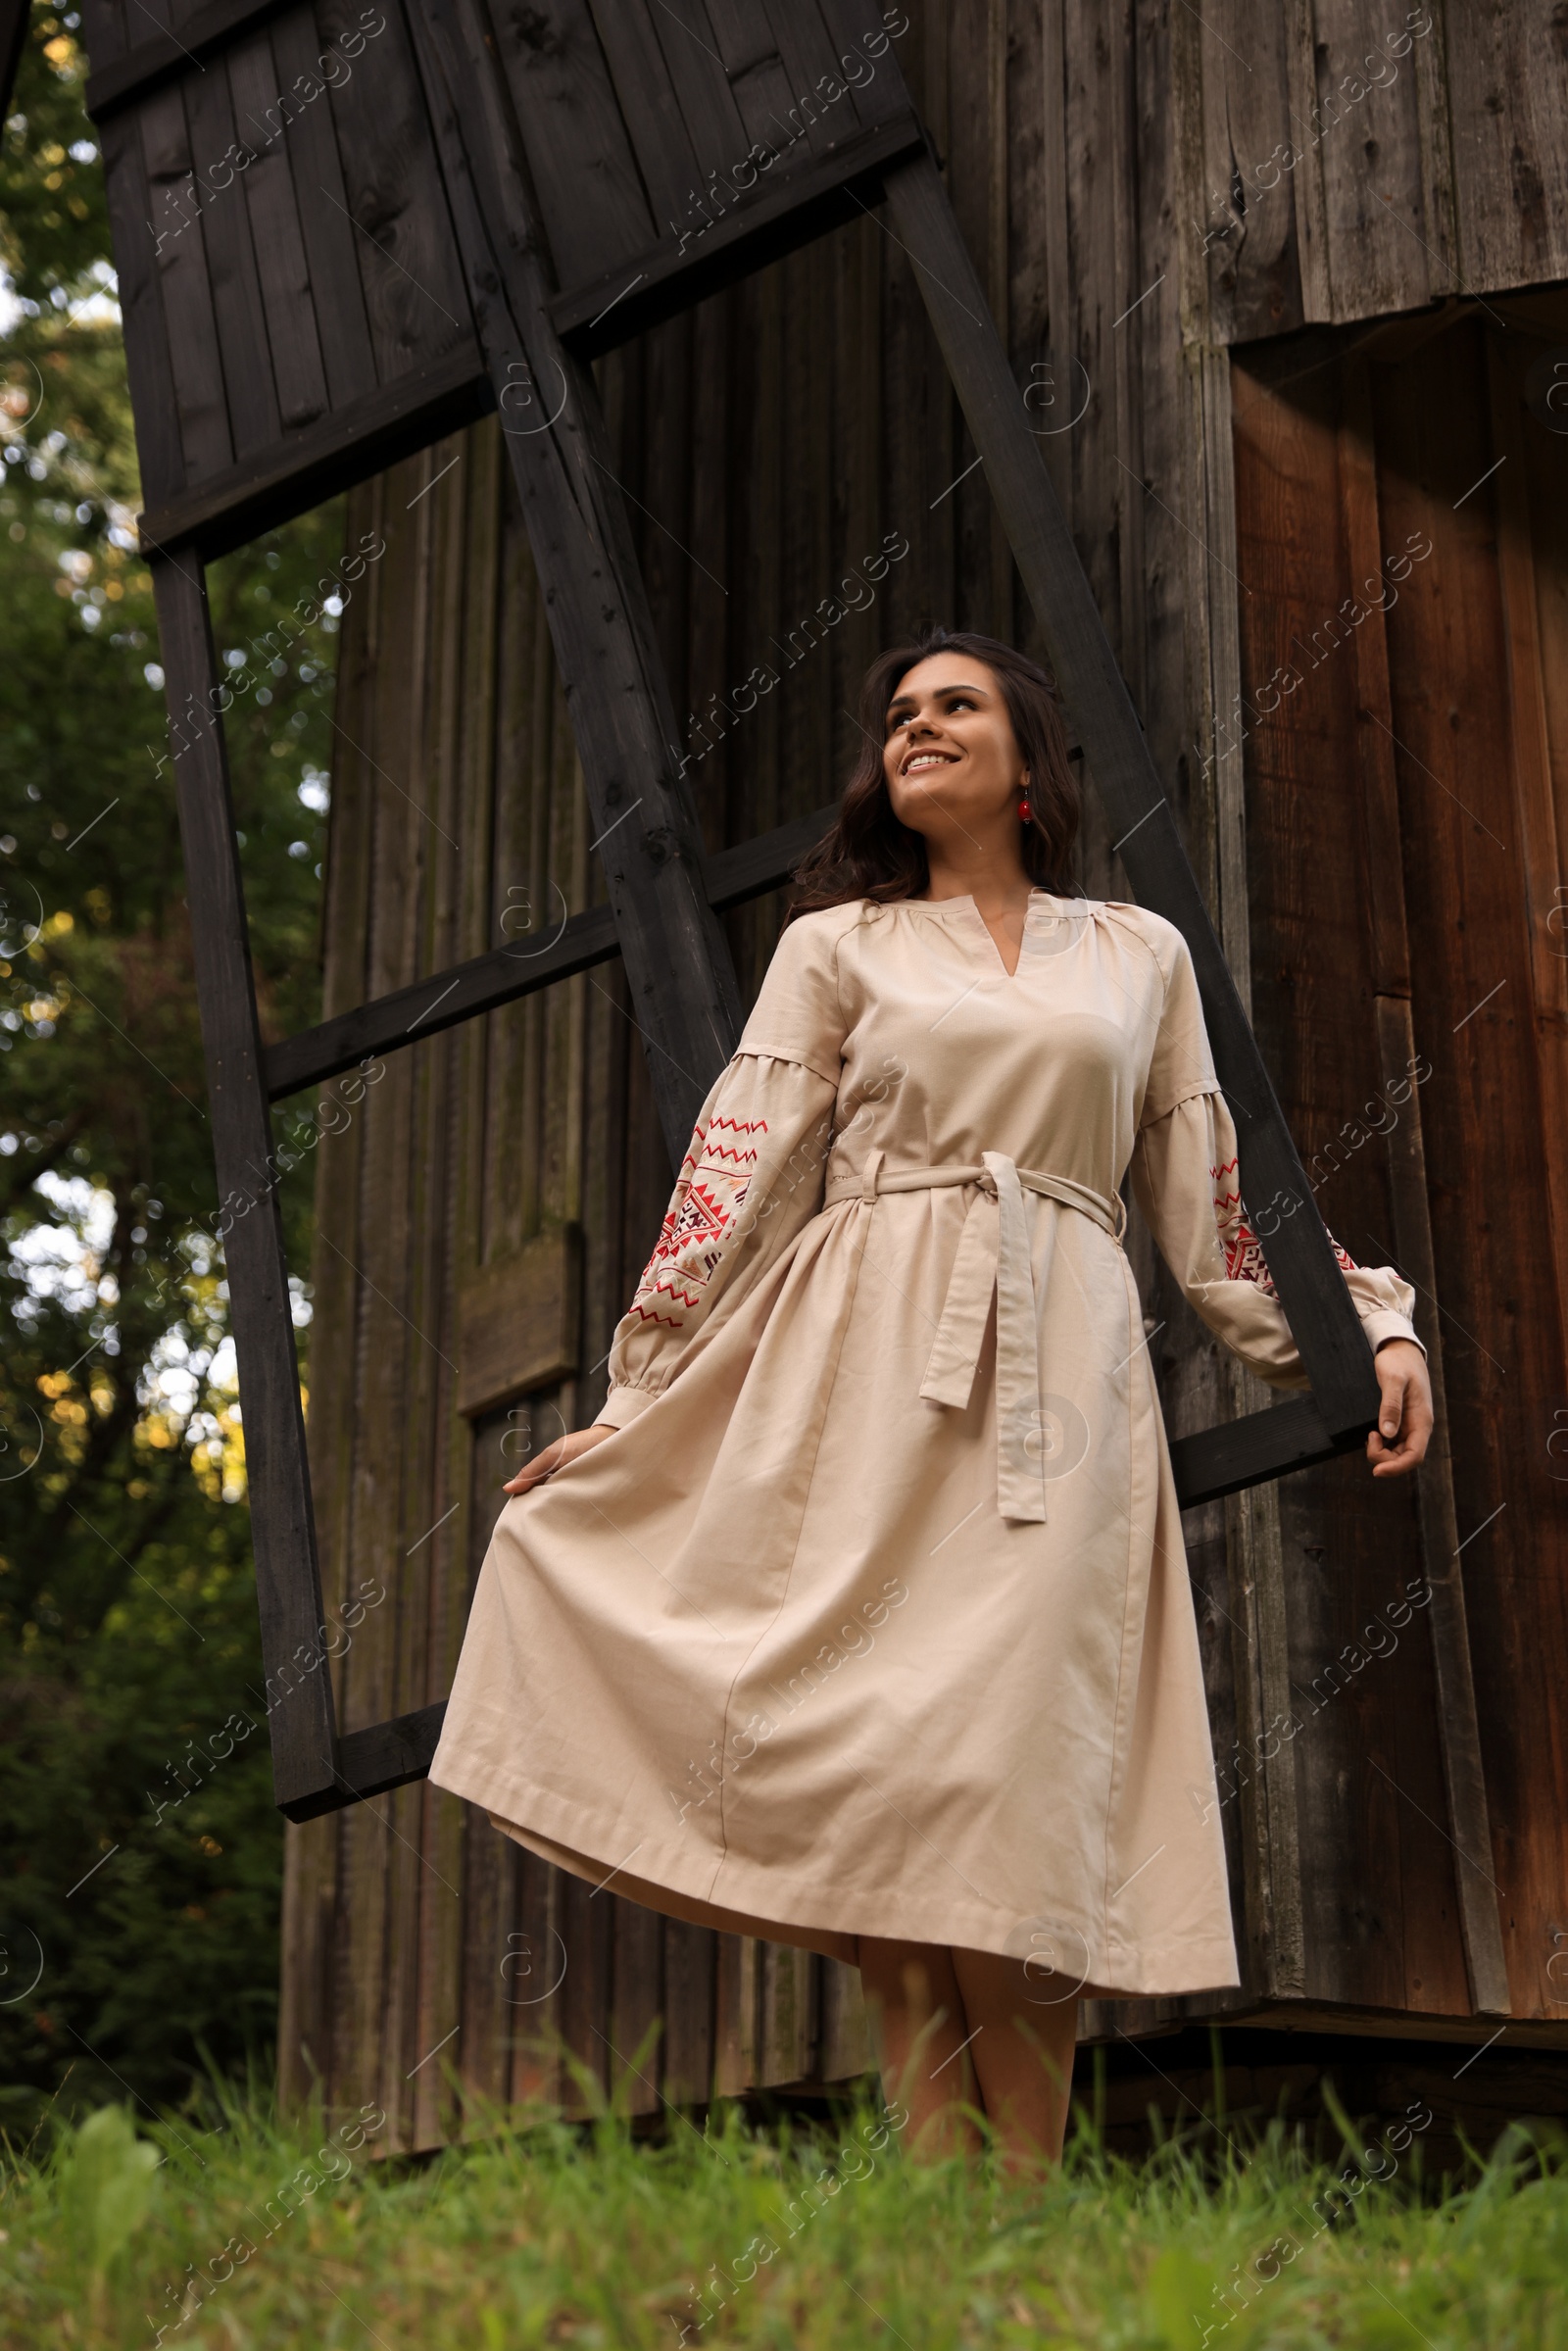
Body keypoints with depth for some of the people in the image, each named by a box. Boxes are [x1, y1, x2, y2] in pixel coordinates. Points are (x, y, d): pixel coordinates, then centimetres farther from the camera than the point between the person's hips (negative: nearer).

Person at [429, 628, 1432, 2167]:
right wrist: (633, 1403, 4)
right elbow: (741, 1171, 10)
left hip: (1062, 1378, 1)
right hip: (866, 1361, 0)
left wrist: (1370, 1326, 10)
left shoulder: (1139, 955, 20)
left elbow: (1209, 1197, 20)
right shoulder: (836, 944, 16)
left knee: (1024, 1765, -11)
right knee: (884, 1763, -12)